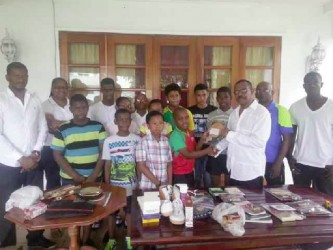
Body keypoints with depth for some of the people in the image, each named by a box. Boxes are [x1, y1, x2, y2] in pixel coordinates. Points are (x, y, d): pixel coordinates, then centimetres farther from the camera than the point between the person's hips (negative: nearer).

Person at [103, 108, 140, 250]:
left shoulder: (136, 139, -5)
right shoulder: (109, 141, -7)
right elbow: (107, 165, -2)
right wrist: (107, 185, -3)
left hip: (131, 184, 0)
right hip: (115, 184, 0)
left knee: (130, 211, 14)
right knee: (112, 212, 12)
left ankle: (129, 237, 32)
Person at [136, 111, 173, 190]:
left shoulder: (166, 141, 3)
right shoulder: (143, 142, -8)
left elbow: (169, 164, 8)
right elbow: (141, 166, -10)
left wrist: (170, 183, 0)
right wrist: (156, 182, -11)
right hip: (148, 186, -3)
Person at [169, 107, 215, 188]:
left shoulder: (190, 132, 3)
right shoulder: (175, 136, -22)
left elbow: (195, 150, 7)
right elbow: (187, 155, -26)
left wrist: (202, 139, -8)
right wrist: (206, 151, -27)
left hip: (190, 172, 8)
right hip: (179, 174, -8)